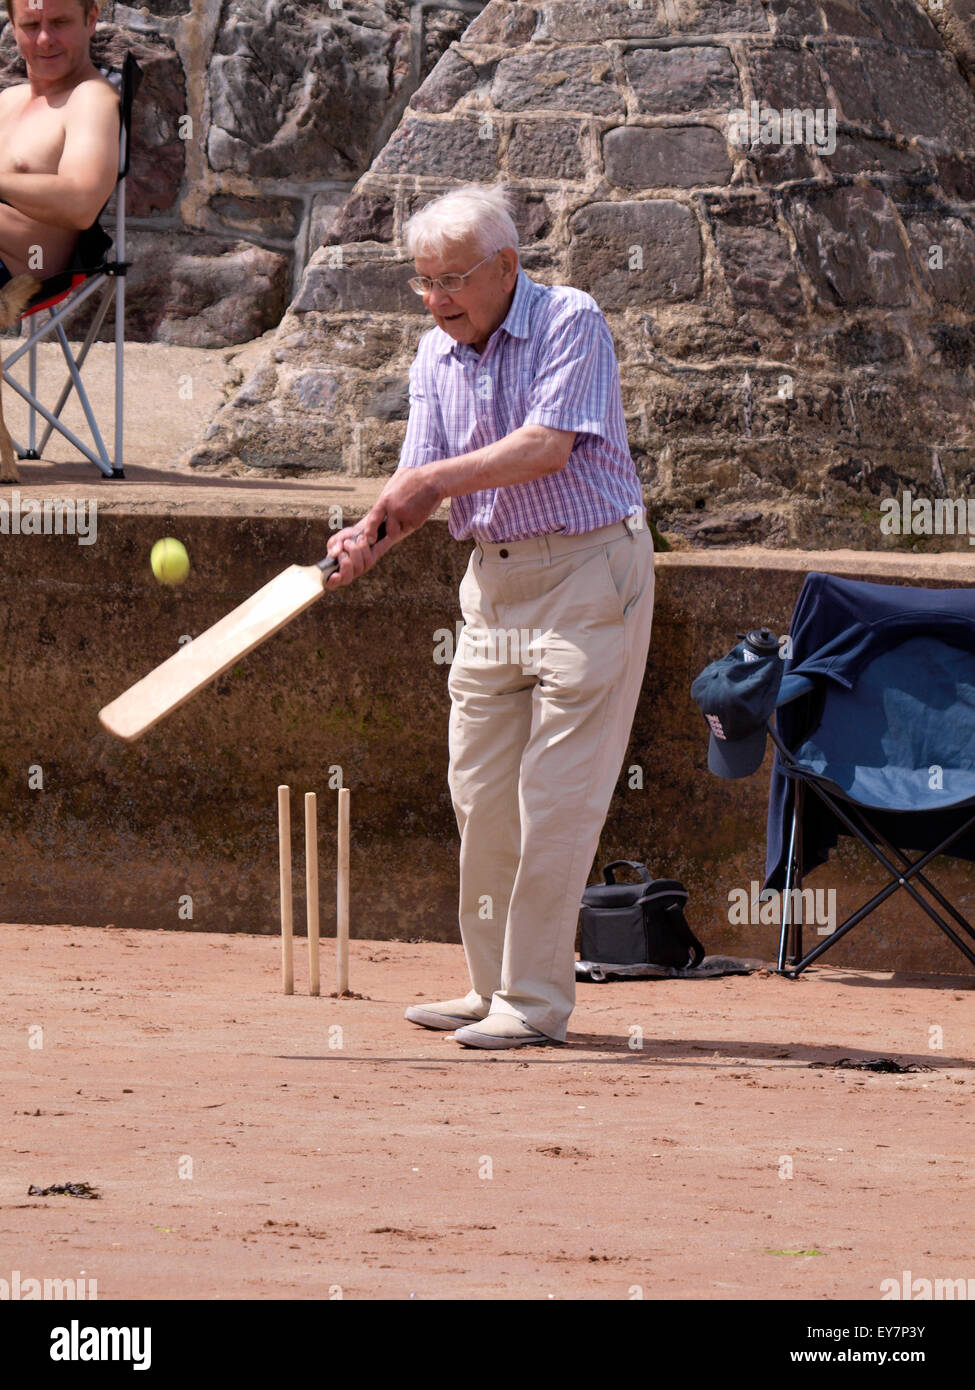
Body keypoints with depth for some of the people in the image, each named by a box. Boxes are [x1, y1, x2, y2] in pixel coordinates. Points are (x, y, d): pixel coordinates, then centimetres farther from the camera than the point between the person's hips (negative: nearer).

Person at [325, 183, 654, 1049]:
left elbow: (549, 446, -22)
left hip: (587, 571, -7)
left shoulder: (570, 324, -11)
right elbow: (423, 475, 0)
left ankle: (536, 1000, -5)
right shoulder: (436, 357, 8)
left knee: (555, 798, -9)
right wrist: (371, 536, -19)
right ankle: (493, 986, 18)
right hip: (493, 580, 7)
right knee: (480, 796, 8)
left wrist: (441, 478, -24)